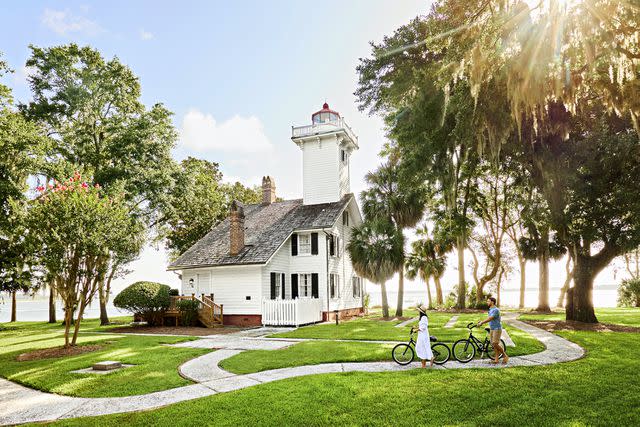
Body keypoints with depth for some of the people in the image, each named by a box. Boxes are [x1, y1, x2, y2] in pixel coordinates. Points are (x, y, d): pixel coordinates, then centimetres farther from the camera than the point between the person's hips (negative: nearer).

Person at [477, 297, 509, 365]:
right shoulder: (490, 310, 13)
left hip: (497, 329, -9)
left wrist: (481, 323, -23)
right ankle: (496, 359, 10)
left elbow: (490, 319, -25)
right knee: (494, 344, 6)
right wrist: (482, 321, 9)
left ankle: (505, 356, 3)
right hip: (491, 329, 9)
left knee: (495, 344, -13)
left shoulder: (496, 310, -18)